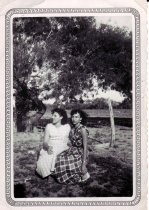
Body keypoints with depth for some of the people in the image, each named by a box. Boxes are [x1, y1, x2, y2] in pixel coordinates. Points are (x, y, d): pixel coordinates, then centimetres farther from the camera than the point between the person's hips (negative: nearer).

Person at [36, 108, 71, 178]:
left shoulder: (67, 127, 6)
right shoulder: (49, 126, 6)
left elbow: (69, 141, 8)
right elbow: (45, 142, 1)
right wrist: (48, 147, -20)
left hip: (63, 151, 0)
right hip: (50, 150, 0)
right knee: (42, 163, -30)